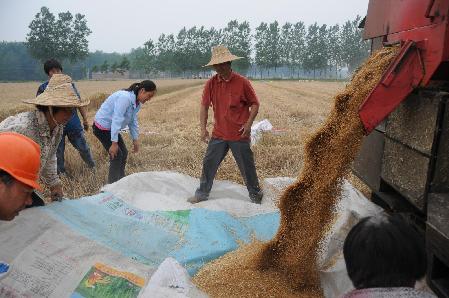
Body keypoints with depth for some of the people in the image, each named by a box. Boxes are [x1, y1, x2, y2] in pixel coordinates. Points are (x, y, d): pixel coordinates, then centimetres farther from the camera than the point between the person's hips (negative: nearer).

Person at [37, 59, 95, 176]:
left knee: (83, 148, 9)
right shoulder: (43, 88, -1)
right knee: (58, 153, 9)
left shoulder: (70, 84, 5)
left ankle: (93, 168, 27)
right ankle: (61, 174, 25)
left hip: (74, 124, 1)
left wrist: (85, 119, 7)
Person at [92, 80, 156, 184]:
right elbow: (117, 120, -32)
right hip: (102, 127, -9)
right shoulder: (125, 98, -30)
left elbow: (133, 121, 9)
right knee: (116, 155, -9)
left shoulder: (137, 103, 0)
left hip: (111, 127, 9)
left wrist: (135, 139, 10)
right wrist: (114, 143, -31)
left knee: (124, 153, 11)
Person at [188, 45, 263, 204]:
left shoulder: (242, 82, -9)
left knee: (247, 166, 8)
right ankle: (202, 193, 27)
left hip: (239, 135, -3)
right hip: (218, 135, 3)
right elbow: (204, 106, 5)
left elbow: (255, 104, -1)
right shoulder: (211, 83, 0)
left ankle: (255, 194, 28)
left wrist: (248, 123, -12)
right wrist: (203, 128, -2)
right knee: (208, 164, 9)